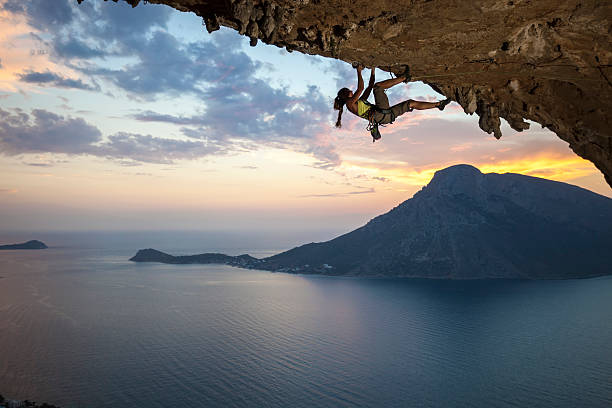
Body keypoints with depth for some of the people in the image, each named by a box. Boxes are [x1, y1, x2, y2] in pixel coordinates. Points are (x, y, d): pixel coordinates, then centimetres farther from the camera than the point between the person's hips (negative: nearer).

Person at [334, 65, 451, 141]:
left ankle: (438, 104, 16)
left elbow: (369, 87, 35)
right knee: (377, 86, -13)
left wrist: (372, 71, 33)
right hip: (381, 115, -9)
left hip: (387, 115, 9)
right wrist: (359, 72, -2)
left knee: (411, 103, 12)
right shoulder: (350, 103, 2)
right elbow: (360, 88, -10)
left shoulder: (358, 102, 30)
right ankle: (404, 77, -8)